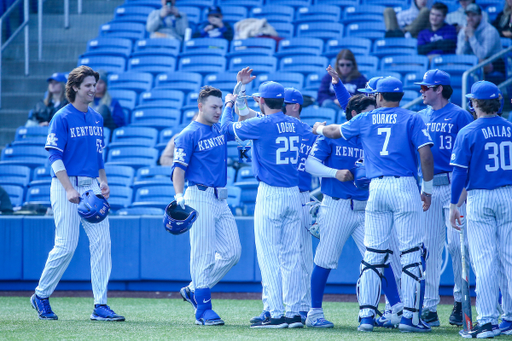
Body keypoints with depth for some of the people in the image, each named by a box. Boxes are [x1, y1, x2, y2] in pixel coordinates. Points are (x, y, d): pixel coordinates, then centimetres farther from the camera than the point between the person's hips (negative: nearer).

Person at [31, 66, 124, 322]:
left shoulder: (97, 118, 14)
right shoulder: (62, 118, -7)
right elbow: (54, 157, -12)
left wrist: (103, 182, 8)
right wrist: (69, 190, -21)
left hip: (91, 186, 6)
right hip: (66, 185, -6)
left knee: (102, 241, -4)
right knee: (66, 245, -7)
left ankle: (100, 305, -4)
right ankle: (41, 296, 13)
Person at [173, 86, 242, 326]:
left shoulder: (221, 130, 15)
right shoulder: (188, 135, -5)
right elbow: (179, 168, -10)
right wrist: (179, 195, -26)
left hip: (221, 200, 8)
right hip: (200, 198, -7)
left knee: (232, 252, 4)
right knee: (203, 253, -8)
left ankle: (194, 290, 16)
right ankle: (203, 310, -5)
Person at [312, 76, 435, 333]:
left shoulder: (365, 120, 13)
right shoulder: (412, 119, 4)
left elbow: (334, 131, 29)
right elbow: (426, 155, -6)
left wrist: (320, 128, 51)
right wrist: (427, 188, 3)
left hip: (376, 187, 3)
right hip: (405, 187, -3)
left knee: (372, 253, 7)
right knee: (410, 251, -1)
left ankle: (366, 314, 2)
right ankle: (409, 315, -5)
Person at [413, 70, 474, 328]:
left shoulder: (460, 116, -1)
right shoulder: (419, 118, 15)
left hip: (454, 186, -5)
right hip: (427, 188, 5)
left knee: (456, 243, -8)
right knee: (430, 248, 3)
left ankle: (460, 300, 5)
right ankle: (430, 308, 5)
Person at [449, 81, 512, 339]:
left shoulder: (468, 133, -6)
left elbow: (460, 172, -7)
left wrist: (454, 205, -1)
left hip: (480, 199, -3)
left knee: (484, 260, -3)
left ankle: (487, 320, -6)